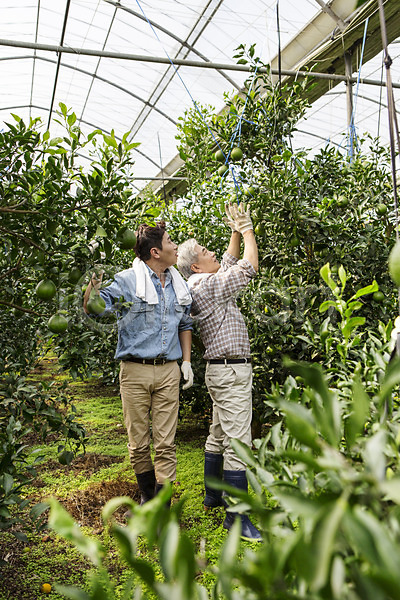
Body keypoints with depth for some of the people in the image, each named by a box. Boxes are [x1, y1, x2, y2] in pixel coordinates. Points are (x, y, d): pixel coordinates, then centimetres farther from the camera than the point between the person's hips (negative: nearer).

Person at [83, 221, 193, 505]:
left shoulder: (179, 285, 10)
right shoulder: (127, 281, -7)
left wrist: (186, 361, 12)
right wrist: (94, 285, -32)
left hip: (168, 371, 3)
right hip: (135, 371, -3)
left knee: (166, 442, 3)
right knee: (139, 442, 10)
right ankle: (147, 494, 34)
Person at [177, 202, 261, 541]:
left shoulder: (206, 283, 13)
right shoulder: (205, 286, -16)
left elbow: (230, 265, 28)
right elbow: (249, 269, -18)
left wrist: (236, 233, 18)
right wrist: (247, 230, -3)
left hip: (223, 370, 11)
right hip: (231, 371, -11)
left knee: (219, 436, 18)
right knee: (238, 443, -8)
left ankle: (213, 495, 32)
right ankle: (236, 517, -1)